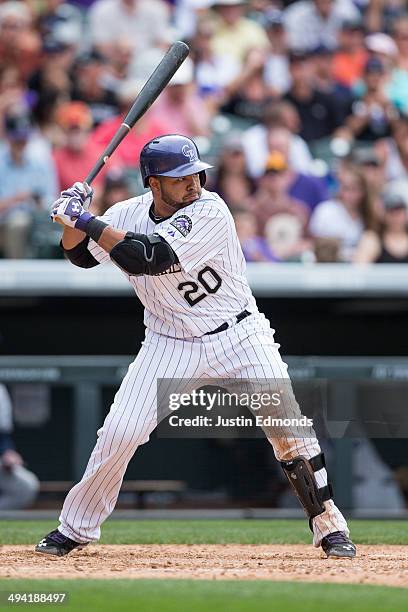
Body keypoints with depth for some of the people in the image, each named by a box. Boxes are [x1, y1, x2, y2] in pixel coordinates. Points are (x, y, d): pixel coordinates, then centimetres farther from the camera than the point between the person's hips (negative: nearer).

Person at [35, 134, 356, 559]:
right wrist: (72, 218, -11)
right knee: (120, 432, -9)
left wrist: (86, 220, -28)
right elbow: (82, 255, 9)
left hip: (238, 336, -3)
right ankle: (75, 528, 10)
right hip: (169, 345, 3)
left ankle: (329, 527, -2)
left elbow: (145, 257, -30)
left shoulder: (209, 211, -21)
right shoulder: (129, 214, -4)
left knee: (287, 423, -16)